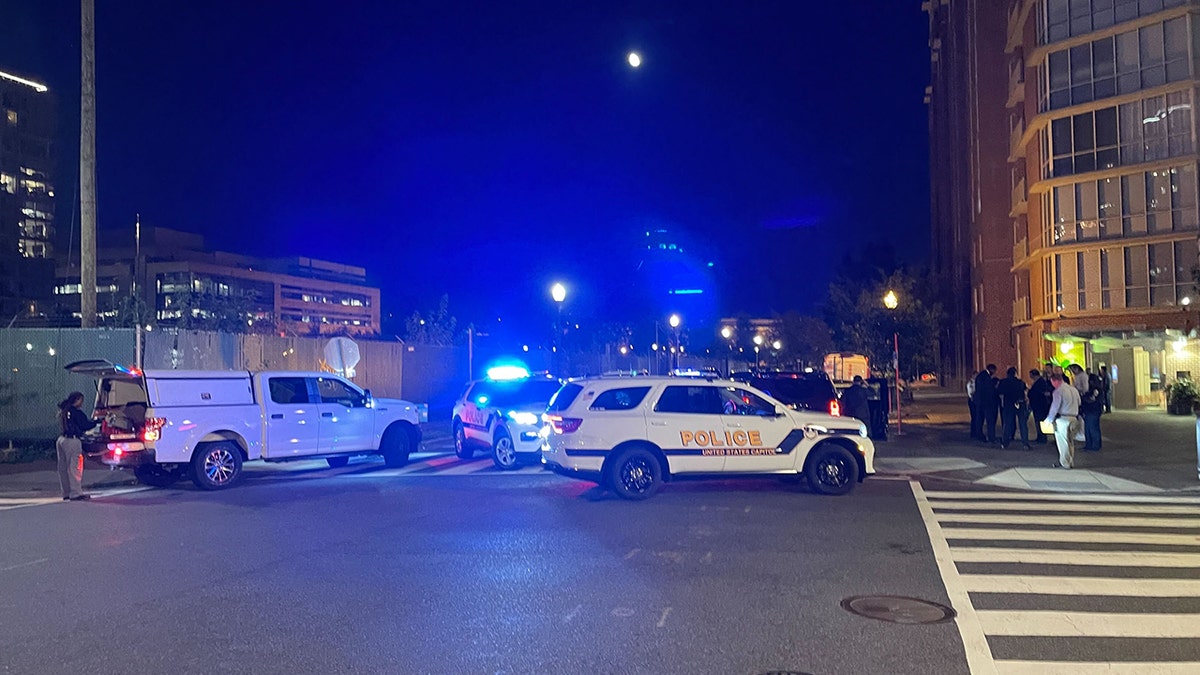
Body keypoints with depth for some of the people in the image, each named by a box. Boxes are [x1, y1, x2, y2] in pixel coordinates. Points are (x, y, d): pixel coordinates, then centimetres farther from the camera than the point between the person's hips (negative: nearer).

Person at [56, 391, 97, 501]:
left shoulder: (63, 411, 16)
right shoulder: (76, 412, -11)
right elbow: (85, 425, -13)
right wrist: (96, 421, 1)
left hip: (61, 439, 9)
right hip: (72, 441, -9)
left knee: (63, 467, 11)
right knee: (74, 467, -8)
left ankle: (66, 493, 16)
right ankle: (76, 493, -9)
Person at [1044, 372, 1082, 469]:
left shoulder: (1058, 391, -12)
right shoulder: (1073, 389, 12)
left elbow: (1054, 407, -12)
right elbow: (1079, 404, 18)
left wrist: (1049, 420, -2)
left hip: (1063, 419, -8)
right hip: (1074, 418, 8)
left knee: (1063, 442, 0)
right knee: (1070, 441, 15)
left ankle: (1065, 463, 3)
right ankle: (1071, 462, 20)